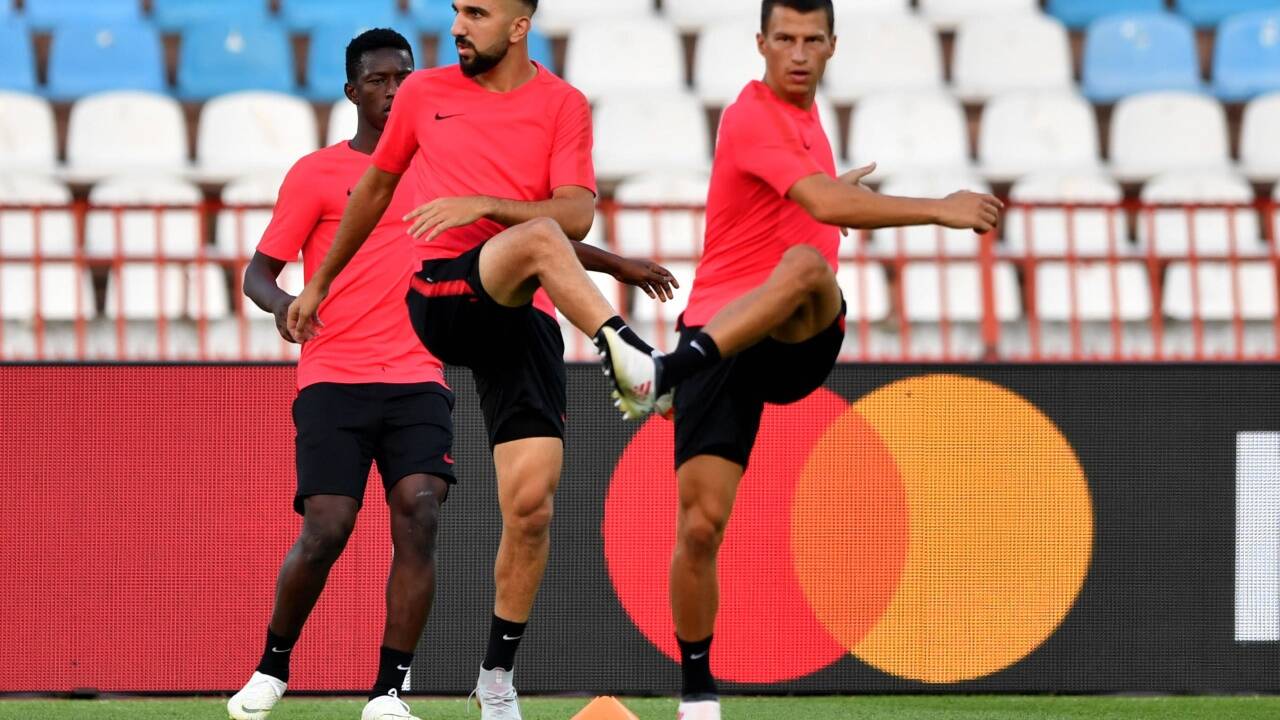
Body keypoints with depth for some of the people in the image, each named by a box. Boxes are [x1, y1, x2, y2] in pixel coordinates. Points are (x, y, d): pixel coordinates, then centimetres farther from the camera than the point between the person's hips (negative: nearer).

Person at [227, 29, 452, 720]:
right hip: (333, 379, -3)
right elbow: (258, 272, 5)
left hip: (416, 381, 3)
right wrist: (283, 303, -20)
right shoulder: (316, 174, 5)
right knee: (326, 530, -13)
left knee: (418, 517, -18)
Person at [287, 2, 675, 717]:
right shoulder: (425, 93, 11)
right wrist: (319, 283, 32)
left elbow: (576, 216, -5)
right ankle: (629, 356, -50)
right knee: (537, 238, -35)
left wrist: (484, 204, -19)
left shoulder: (563, 105, 6)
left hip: (525, 317, 1)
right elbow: (376, 187, 26)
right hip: (445, 298, -1)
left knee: (531, 502, -7)